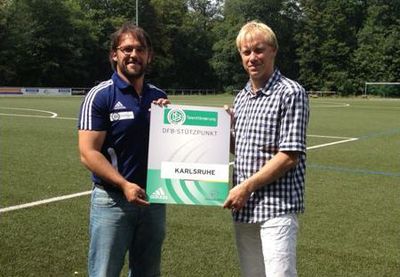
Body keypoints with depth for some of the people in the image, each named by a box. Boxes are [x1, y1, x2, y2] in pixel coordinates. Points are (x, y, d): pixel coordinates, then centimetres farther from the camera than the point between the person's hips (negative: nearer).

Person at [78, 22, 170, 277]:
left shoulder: (160, 97, 8)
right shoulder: (100, 96, -8)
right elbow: (88, 153, -13)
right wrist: (124, 184, -23)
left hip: (153, 199, 5)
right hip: (113, 200, -5)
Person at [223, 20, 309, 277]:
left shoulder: (291, 93, -10)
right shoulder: (241, 97, 13)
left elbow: (289, 156, -15)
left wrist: (246, 187, -14)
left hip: (277, 206, -7)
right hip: (244, 207, 7)